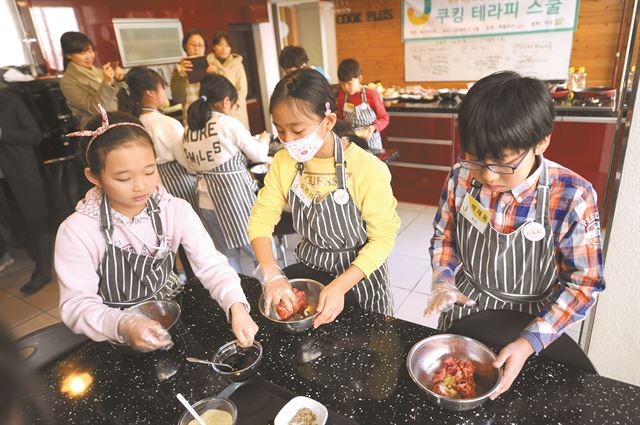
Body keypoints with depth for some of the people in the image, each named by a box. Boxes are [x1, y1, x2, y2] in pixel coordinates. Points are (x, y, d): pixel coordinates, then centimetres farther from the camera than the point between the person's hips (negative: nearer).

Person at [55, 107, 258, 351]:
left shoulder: (176, 211, -9)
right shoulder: (76, 232, -15)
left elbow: (211, 266, -12)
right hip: (115, 341, -1)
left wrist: (236, 306, -30)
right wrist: (122, 326, -35)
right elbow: (77, 304, -15)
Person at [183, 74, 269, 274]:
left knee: (227, 259, 16)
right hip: (235, 196, -6)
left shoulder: (189, 130, 8)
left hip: (207, 202, 6)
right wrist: (264, 139, 21)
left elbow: (194, 166, 15)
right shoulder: (229, 123, -9)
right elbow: (259, 155, -1)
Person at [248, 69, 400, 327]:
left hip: (358, 274, -3)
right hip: (308, 269, 4)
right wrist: (272, 274, -25)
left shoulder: (367, 169, -26)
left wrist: (340, 286, -31)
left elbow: (383, 238, -20)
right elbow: (261, 218, -9)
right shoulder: (284, 162, -11)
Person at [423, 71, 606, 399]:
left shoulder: (572, 198, -25)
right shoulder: (462, 177, -17)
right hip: (464, 308, 2)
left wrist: (529, 343, -25)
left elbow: (584, 283, -17)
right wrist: (443, 282, -17)